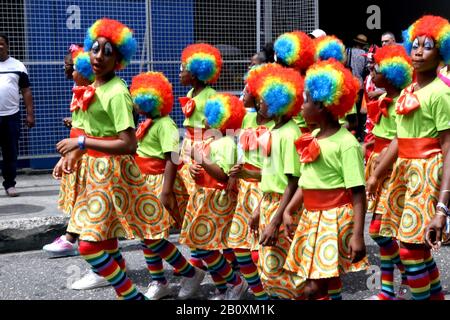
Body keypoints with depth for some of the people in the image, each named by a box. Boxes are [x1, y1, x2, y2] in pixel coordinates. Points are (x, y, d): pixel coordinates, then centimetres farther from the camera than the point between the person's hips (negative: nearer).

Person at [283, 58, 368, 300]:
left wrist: (357, 235, -21)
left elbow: (358, 193, -17)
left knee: (315, 289, -9)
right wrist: (288, 211, 9)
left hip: (334, 219, -8)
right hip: (311, 217, 8)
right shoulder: (312, 138, 8)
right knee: (311, 286, 12)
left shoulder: (346, 143, -15)